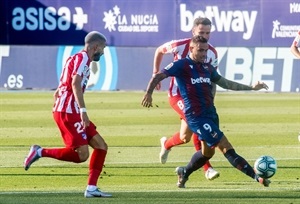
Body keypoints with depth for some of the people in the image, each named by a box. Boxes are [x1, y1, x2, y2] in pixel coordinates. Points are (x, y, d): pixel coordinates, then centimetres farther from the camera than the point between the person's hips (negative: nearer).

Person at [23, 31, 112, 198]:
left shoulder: (77, 58, 23)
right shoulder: (83, 58, -7)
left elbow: (58, 92, 27)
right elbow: (75, 84, -23)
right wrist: (83, 110, -29)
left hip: (71, 112, 10)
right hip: (68, 112, -10)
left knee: (101, 146, 6)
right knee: (81, 155, -16)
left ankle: (92, 188, 4)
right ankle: (40, 152, -7)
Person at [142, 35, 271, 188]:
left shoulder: (207, 68, 15)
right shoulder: (182, 65, -6)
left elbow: (225, 83, 25)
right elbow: (158, 76, -7)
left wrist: (251, 88, 23)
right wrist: (149, 93, -23)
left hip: (211, 114, 8)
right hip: (196, 116, -8)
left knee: (207, 152, 17)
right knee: (226, 148, -11)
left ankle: (184, 173, 39)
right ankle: (256, 176, -15)